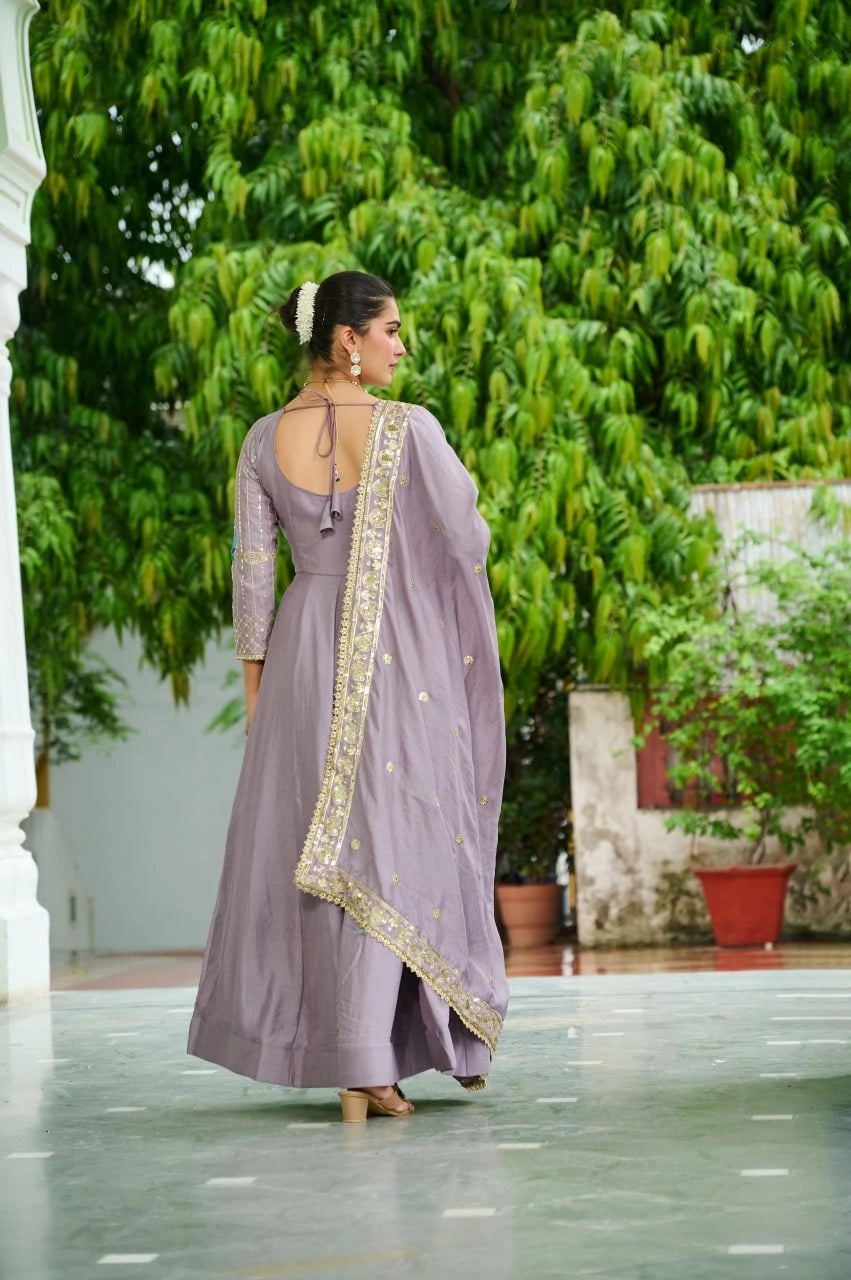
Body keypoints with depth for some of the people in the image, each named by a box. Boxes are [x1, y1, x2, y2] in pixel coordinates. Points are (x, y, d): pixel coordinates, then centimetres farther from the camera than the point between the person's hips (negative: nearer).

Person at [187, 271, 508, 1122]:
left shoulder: (266, 439, 1)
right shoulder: (409, 428, -9)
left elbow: (252, 573, 3)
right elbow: (468, 540, -4)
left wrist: (256, 685, 10)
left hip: (307, 652, 3)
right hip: (404, 653, -3)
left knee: (314, 848, 8)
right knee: (399, 839, 4)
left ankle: (356, 1074, 9)